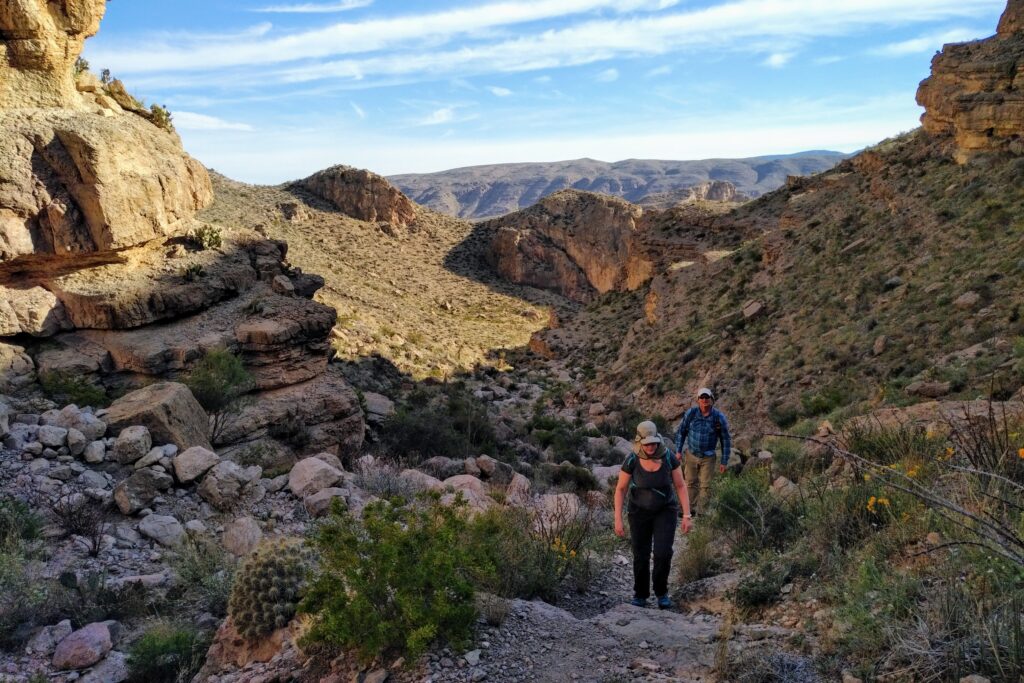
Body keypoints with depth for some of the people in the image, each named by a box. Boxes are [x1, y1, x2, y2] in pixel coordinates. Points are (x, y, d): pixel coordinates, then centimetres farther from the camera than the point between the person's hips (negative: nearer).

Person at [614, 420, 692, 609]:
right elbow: (620, 489, -10)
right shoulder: (631, 460, -20)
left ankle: (661, 591, 13)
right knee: (641, 557, 1)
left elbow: (681, 486, -8)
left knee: (663, 553, -14)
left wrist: (687, 516, -11)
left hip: (665, 510, 0)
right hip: (640, 512, 0)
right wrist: (618, 519, -13)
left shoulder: (668, 456, -18)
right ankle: (641, 594, 27)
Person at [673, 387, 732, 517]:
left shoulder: (719, 417, -12)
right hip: (691, 455, 1)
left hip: (708, 458, -1)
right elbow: (681, 432, 3)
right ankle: (692, 508, 23)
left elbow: (726, 440, -3)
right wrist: (678, 451, 0)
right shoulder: (691, 413, -10)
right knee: (690, 483, 8)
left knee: (706, 486, 2)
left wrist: (724, 462, -3)